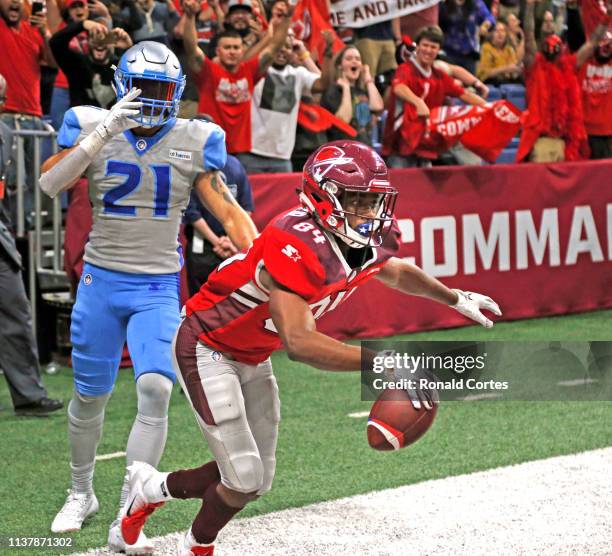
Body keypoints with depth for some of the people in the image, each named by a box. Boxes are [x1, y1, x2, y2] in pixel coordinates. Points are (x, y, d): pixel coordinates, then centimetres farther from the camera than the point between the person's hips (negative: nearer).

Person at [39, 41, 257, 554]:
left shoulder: (193, 142, -1)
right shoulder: (94, 129, -2)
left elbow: (229, 213, -3)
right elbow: (50, 184, -19)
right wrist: (105, 132, -27)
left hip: (158, 288, 0)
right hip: (101, 280, 1)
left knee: (155, 389, -19)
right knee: (90, 396, 9)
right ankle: (82, 494, 36)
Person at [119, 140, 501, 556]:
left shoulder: (369, 244, -9)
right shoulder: (297, 247, -36)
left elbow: (397, 272, 18)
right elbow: (299, 342, -45)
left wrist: (455, 298, 25)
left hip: (254, 360, 8)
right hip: (207, 348, -8)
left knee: (256, 482, 13)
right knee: (245, 480, -9)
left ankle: (153, 488, 36)